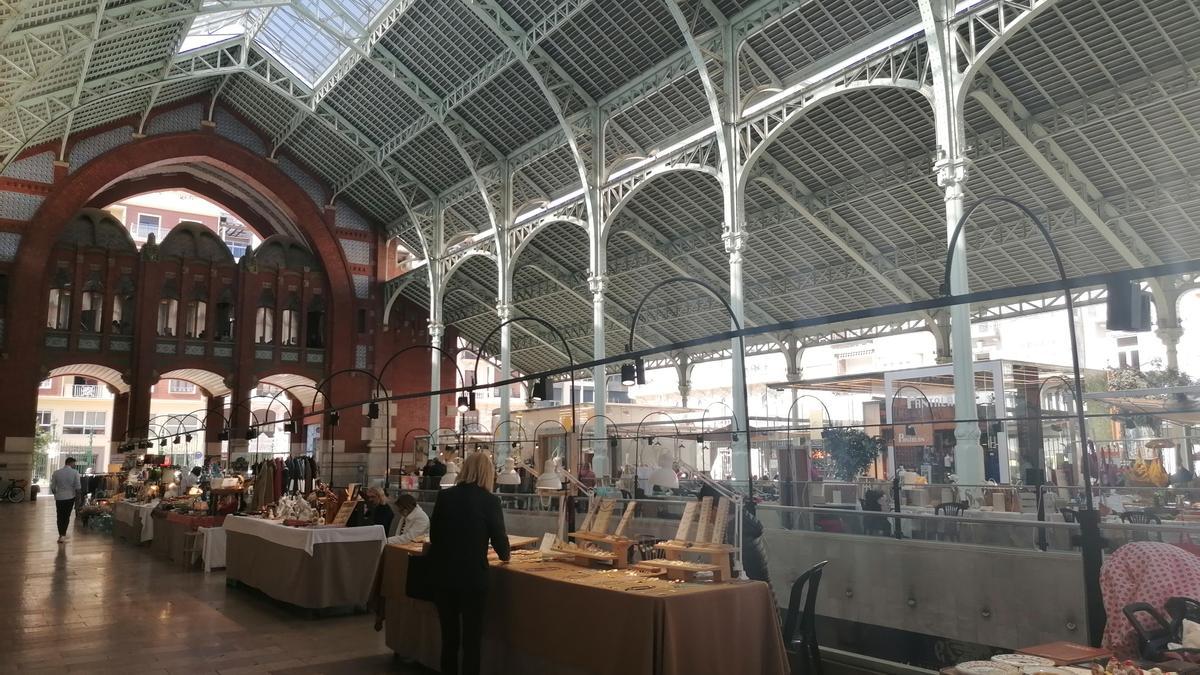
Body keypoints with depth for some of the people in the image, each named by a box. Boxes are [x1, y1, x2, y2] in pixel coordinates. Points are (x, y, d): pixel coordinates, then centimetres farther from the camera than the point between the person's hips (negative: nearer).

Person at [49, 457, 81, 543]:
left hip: (59, 497, 1)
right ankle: (63, 535, 7)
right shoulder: (75, 473, -9)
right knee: (66, 516, 10)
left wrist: (56, 494, 18)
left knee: (60, 517, 13)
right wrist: (77, 493, 9)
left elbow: (52, 487, 0)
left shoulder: (56, 473, -2)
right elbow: (78, 487, -11)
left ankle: (61, 535, 18)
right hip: (70, 497, -1)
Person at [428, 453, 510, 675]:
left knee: (449, 636, 16)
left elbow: (434, 535, 9)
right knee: (471, 638, 8)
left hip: (443, 575, 3)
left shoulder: (444, 496, 1)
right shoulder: (489, 500, -8)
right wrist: (505, 556, 21)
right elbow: (499, 536, -1)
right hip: (472, 577, -3)